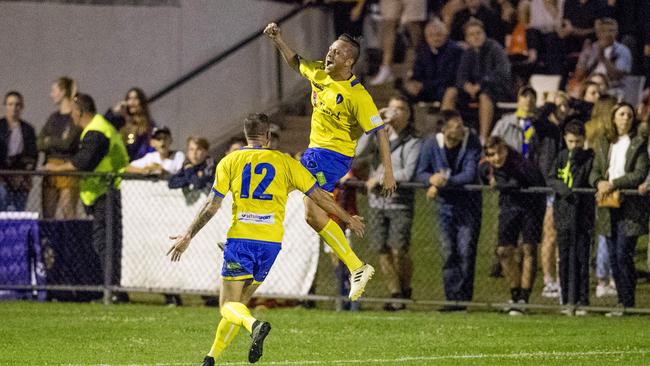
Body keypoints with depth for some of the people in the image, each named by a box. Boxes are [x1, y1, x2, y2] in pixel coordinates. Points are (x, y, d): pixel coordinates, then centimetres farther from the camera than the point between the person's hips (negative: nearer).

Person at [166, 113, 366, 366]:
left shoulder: (230, 162, 4)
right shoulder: (285, 162, 7)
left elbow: (212, 205, 1)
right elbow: (318, 196, 9)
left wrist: (187, 236, 9)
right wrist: (348, 219, 22)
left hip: (239, 239, -2)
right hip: (270, 243, 2)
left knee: (228, 305, -2)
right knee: (239, 303, 16)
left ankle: (255, 325, -33)